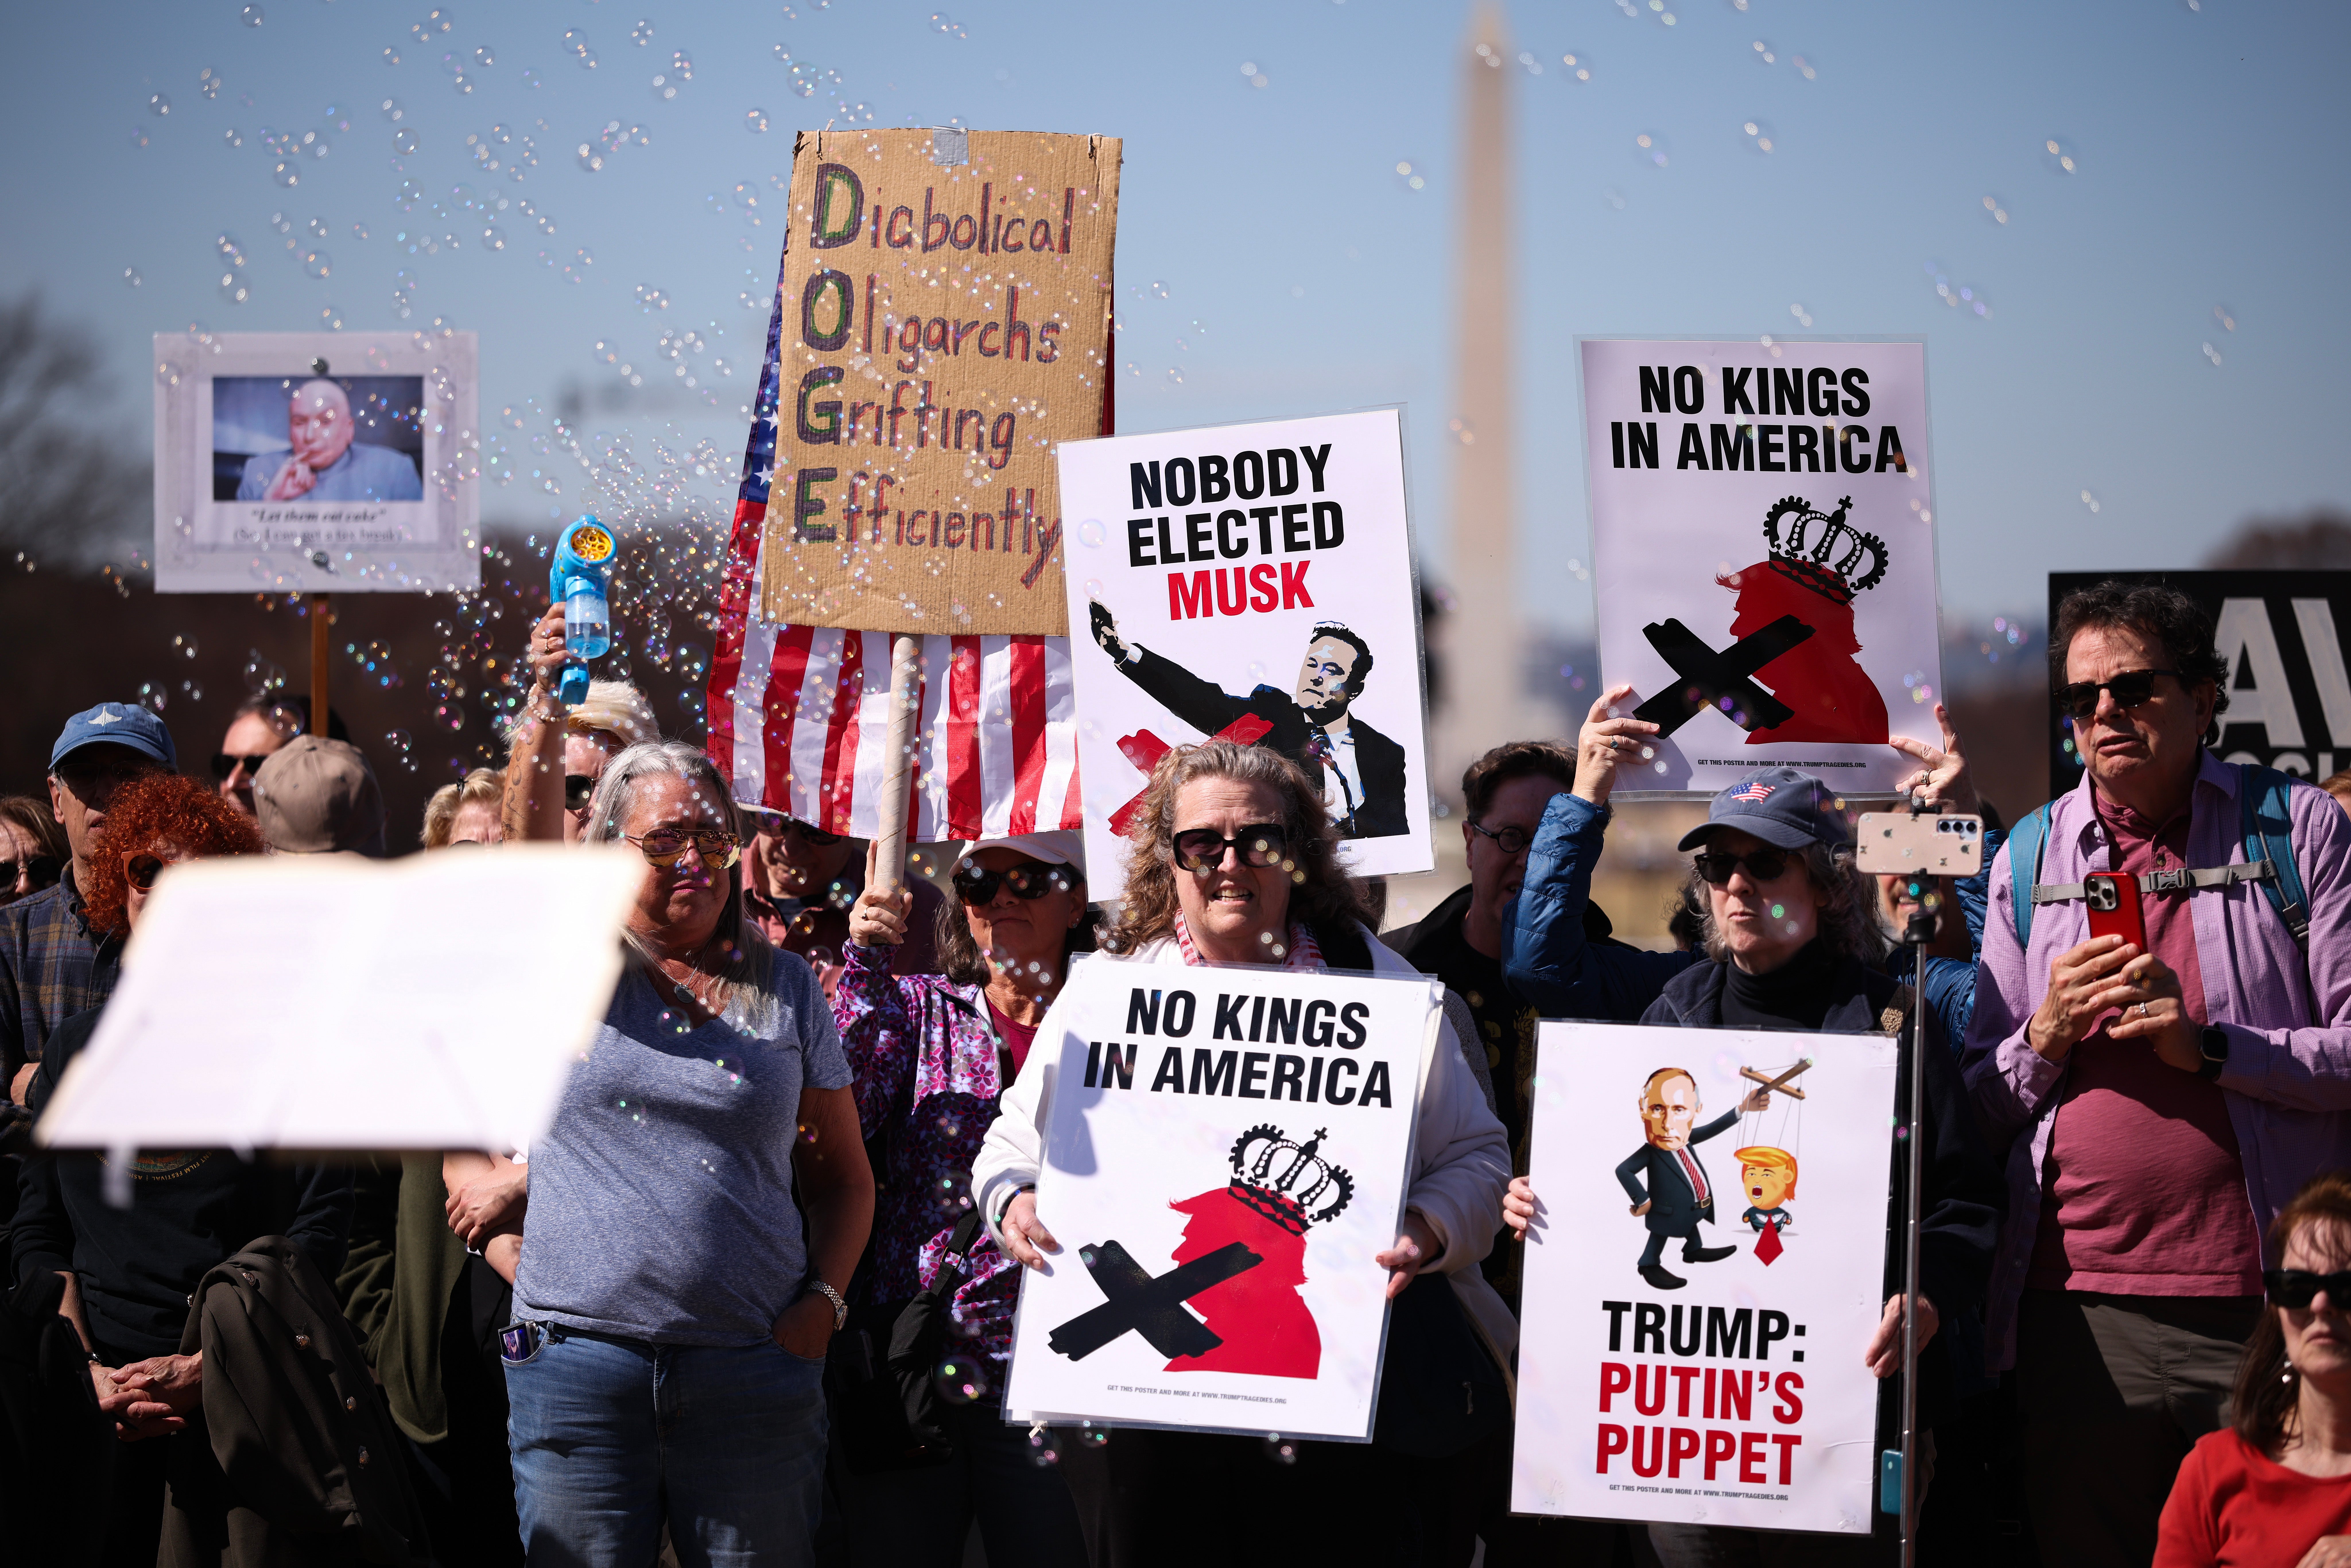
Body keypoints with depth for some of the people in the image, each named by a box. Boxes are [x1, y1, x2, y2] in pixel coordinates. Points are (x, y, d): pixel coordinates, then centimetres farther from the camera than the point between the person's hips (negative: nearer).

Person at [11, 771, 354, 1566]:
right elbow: (38, 1233, 9)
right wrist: (89, 1373, -6)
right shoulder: (76, 1047, 11)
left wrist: (208, 1368, -14)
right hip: (105, 1410, 3)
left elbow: (321, 1230, -6)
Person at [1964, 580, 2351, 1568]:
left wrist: (2208, 1045, -14)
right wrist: (2048, 1037, -5)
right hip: (2082, 1298, 3)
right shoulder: (2030, 858, 13)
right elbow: (1982, 1108, 14)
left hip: (2268, 1301, -3)